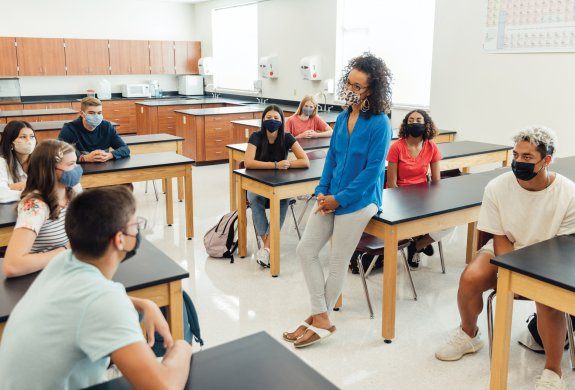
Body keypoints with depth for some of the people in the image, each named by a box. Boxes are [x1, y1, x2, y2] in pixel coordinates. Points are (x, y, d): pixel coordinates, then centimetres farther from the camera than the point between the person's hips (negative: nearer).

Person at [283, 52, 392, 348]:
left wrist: (339, 199, -15)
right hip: (331, 197, 8)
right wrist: (322, 191, 0)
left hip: (358, 201, -8)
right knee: (305, 250, 5)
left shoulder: (379, 124, -14)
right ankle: (321, 317, 14)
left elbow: (372, 170, -17)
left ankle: (320, 319, 23)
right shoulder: (343, 117, 7)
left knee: (338, 263, 4)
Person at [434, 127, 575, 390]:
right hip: (506, 252, 2)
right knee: (470, 278, -24)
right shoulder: (497, 187, -13)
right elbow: (501, 239, -6)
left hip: (548, 260, -2)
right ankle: (468, 336, 7)